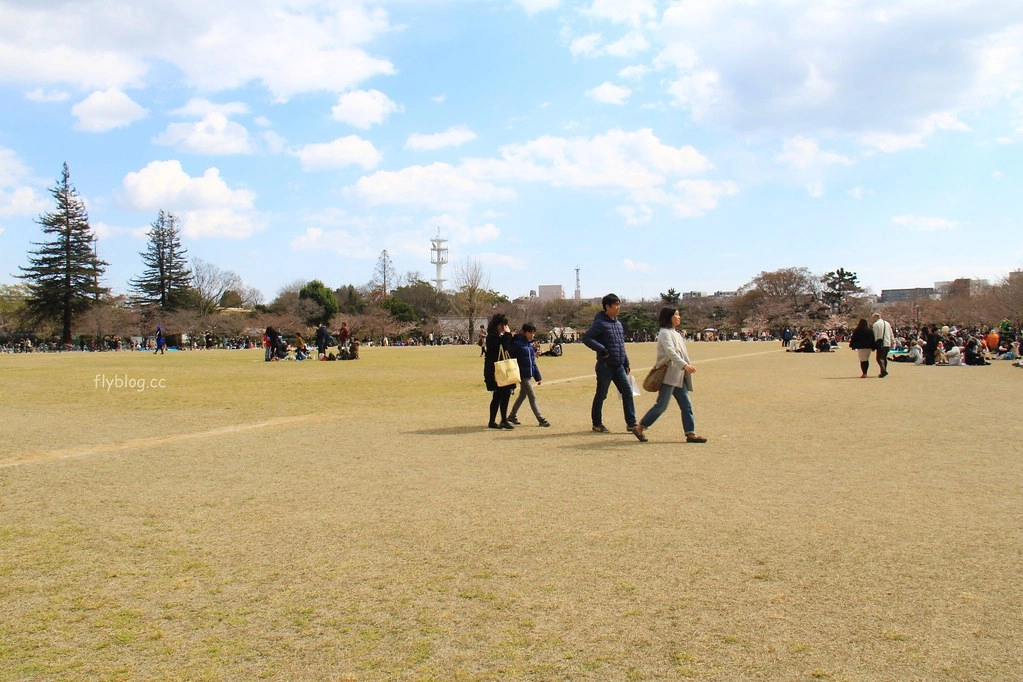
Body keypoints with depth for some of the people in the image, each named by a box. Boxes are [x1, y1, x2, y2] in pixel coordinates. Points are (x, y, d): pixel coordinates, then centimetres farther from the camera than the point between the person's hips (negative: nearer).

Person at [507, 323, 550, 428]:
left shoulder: (530, 344, 10)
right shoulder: (517, 343, -13)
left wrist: (538, 377, 14)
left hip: (529, 374, 8)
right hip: (523, 375, -8)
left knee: (522, 395, 17)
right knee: (532, 397, -6)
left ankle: (512, 416, 31)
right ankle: (541, 420, -1)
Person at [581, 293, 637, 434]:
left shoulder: (618, 323, 14)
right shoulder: (600, 323, -10)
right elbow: (586, 338, -16)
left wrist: (626, 363, 18)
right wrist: (601, 349, -22)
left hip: (619, 366, 7)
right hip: (605, 366, -7)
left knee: (627, 392, 3)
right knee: (601, 395, 3)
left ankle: (631, 423, 8)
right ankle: (597, 424, 16)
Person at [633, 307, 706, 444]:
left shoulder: (675, 333, 18)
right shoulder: (665, 333, -12)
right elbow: (670, 352, -27)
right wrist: (684, 365, -38)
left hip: (678, 376, 9)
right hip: (669, 375, -9)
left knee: (686, 405, 5)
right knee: (661, 405, -6)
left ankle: (690, 433, 7)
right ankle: (639, 428, 5)